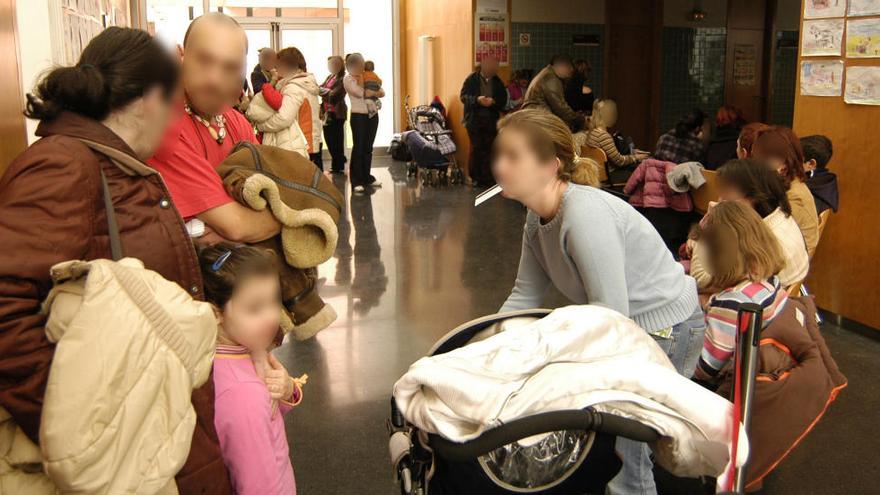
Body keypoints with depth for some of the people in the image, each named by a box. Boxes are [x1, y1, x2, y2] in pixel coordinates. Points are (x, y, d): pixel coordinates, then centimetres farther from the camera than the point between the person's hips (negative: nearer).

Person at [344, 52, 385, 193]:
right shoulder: (348, 79, -2)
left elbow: (382, 93, 7)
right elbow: (361, 93, -17)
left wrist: (369, 92, -10)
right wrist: (376, 91, -3)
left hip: (372, 115, 5)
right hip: (358, 116, -5)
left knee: (368, 148, 9)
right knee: (358, 148, -4)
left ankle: (367, 177, 18)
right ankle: (356, 181, -2)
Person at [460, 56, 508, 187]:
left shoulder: (498, 82, 8)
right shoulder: (472, 79, -1)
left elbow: (503, 100, 5)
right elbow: (463, 96, -6)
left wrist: (493, 102, -17)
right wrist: (477, 100, -24)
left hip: (491, 121, 2)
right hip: (474, 120, -2)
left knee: (489, 149, 1)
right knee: (476, 149, 0)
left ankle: (487, 178, 8)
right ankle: (475, 177, 10)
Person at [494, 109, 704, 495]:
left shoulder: (585, 216, -30)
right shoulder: (537, 219, -3)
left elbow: (611, 313, -28)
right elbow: (524, 296, 0)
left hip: (665, 329, -9)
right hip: (623, 327, 9)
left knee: (621, 443, -7)